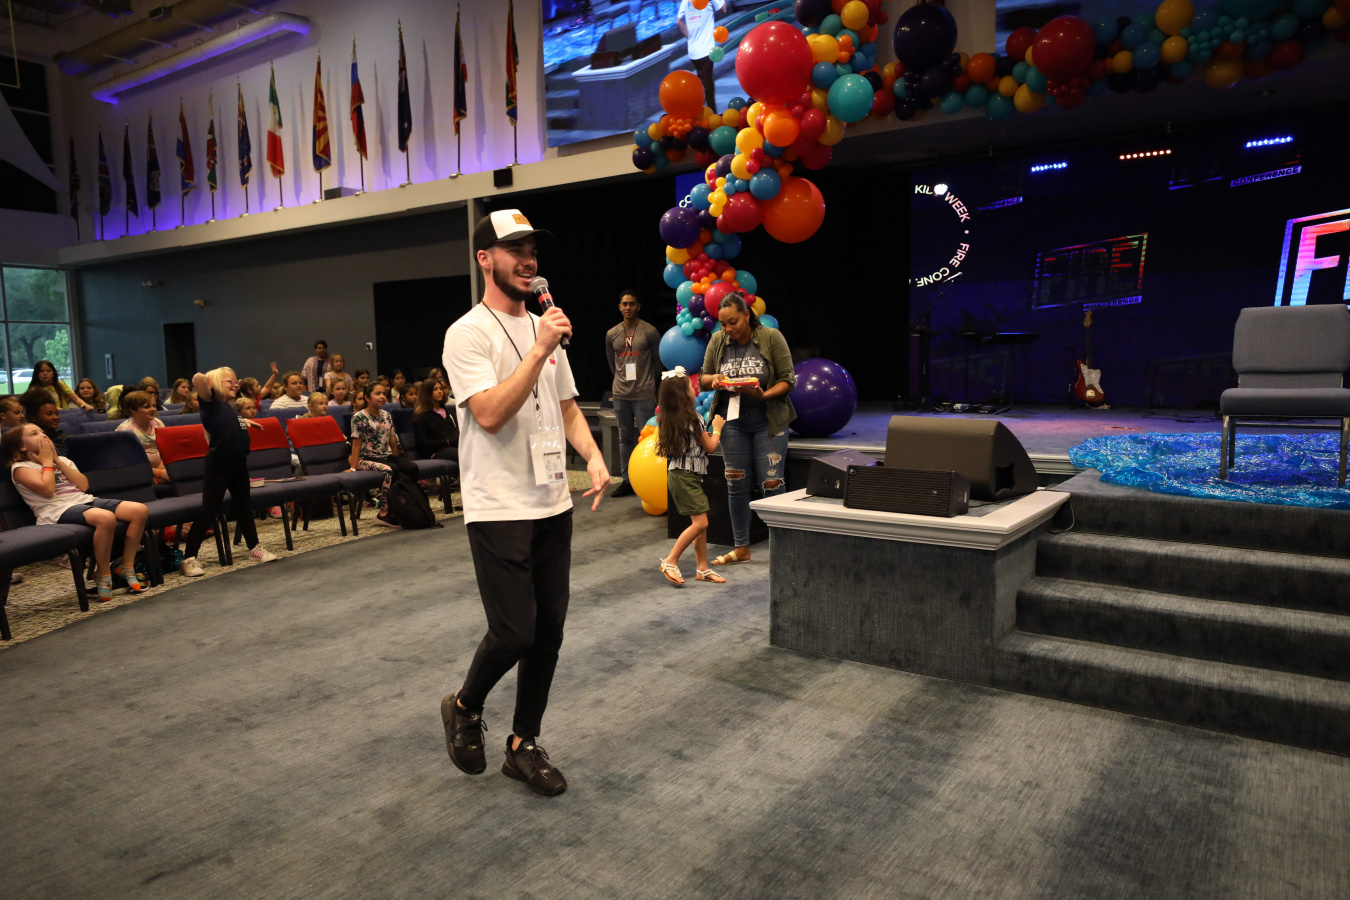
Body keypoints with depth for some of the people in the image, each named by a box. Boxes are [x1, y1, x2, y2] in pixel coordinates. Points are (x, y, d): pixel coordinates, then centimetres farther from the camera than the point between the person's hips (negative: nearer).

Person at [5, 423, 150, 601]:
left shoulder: (62, 460, 27)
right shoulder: (21, 467, 8)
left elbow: (84, 486, 10)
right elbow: (47, 489, -11)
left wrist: (57, 460, 9)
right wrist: (47, 462, 4)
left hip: (85, 500, 7)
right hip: (58, 510, -7)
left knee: (140, 510, -18)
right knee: (106, 518, -39)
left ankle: (126, 568, -9)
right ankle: (104, 576, -22)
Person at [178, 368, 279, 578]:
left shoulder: (229, 407, 15)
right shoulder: (212, 402, -8)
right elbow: (198, 379, -26)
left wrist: (244, 421, 26)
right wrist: (204, 379, -6)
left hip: (238, 464, 8)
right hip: (218, 464, -8)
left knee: (243, 505, 18)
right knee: (208, 511, -5)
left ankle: (254, 546, 32)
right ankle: (188, 558, 2)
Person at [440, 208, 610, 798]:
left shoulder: (545, 329, 15)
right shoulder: (467, 334, -9)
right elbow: (490, 414, -21)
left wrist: (593, 457, 1)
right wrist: (540, 350, -22)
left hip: (553, 504, 7)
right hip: (499, 509, -7)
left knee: (549, 630, 9)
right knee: (513, 632, -6)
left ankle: (523, 745, 24)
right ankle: (464, 708, 25)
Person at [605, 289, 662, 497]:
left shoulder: (650, 331, -3)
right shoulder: (612, 335, 7)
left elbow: (658, 361, 5)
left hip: (644, 396, -4)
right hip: (620, 396, 4)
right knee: (625, 438, 9)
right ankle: (627, 481, 16)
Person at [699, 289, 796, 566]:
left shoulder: (771, 337, -8)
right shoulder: (717, 341, 2)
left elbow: (788, 380, -7)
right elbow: (702, 379, 9)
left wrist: (764, 395, -24)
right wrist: (713, 379, -14)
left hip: (768, 421, -3)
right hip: (732, 421, 4)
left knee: (772, 484, -4)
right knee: (736, 484, 8)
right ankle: (741, 547, 21)